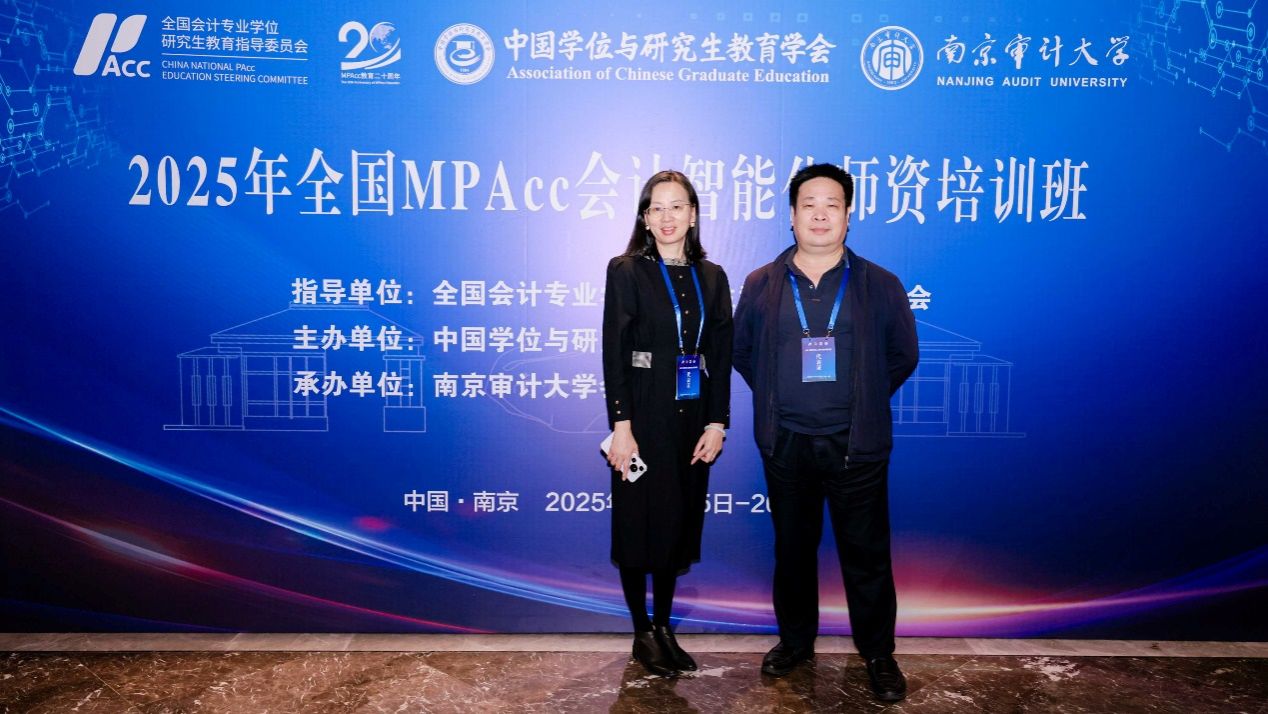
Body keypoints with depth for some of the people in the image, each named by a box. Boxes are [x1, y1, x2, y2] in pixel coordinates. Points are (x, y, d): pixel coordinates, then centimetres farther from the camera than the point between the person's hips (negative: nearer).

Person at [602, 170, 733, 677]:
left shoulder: (711, 276, 8)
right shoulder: (626, 271, -4)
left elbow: (721, 355, 5)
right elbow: (614, 353, -9)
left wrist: (716, 423, -2)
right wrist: (621, 425, -16)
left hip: (693, 418, 4)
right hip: (644, 419, -4)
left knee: (679, 522, 12)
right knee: (639, 522, 4)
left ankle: (664, 626, 27)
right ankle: (642, 633, 19)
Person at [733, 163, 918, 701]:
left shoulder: (880, 286, 1)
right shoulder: (762, 285, 3)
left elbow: (903, 355, 9)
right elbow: (742, 351, 13)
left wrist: (864, 401, 6)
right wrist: (776, 400, 9)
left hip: (856, 445, -1)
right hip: (785, 446, 1)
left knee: (866, 554, 5)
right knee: (792, 549, 14)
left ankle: (879, 655, 22)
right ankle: (795, 641, 32)